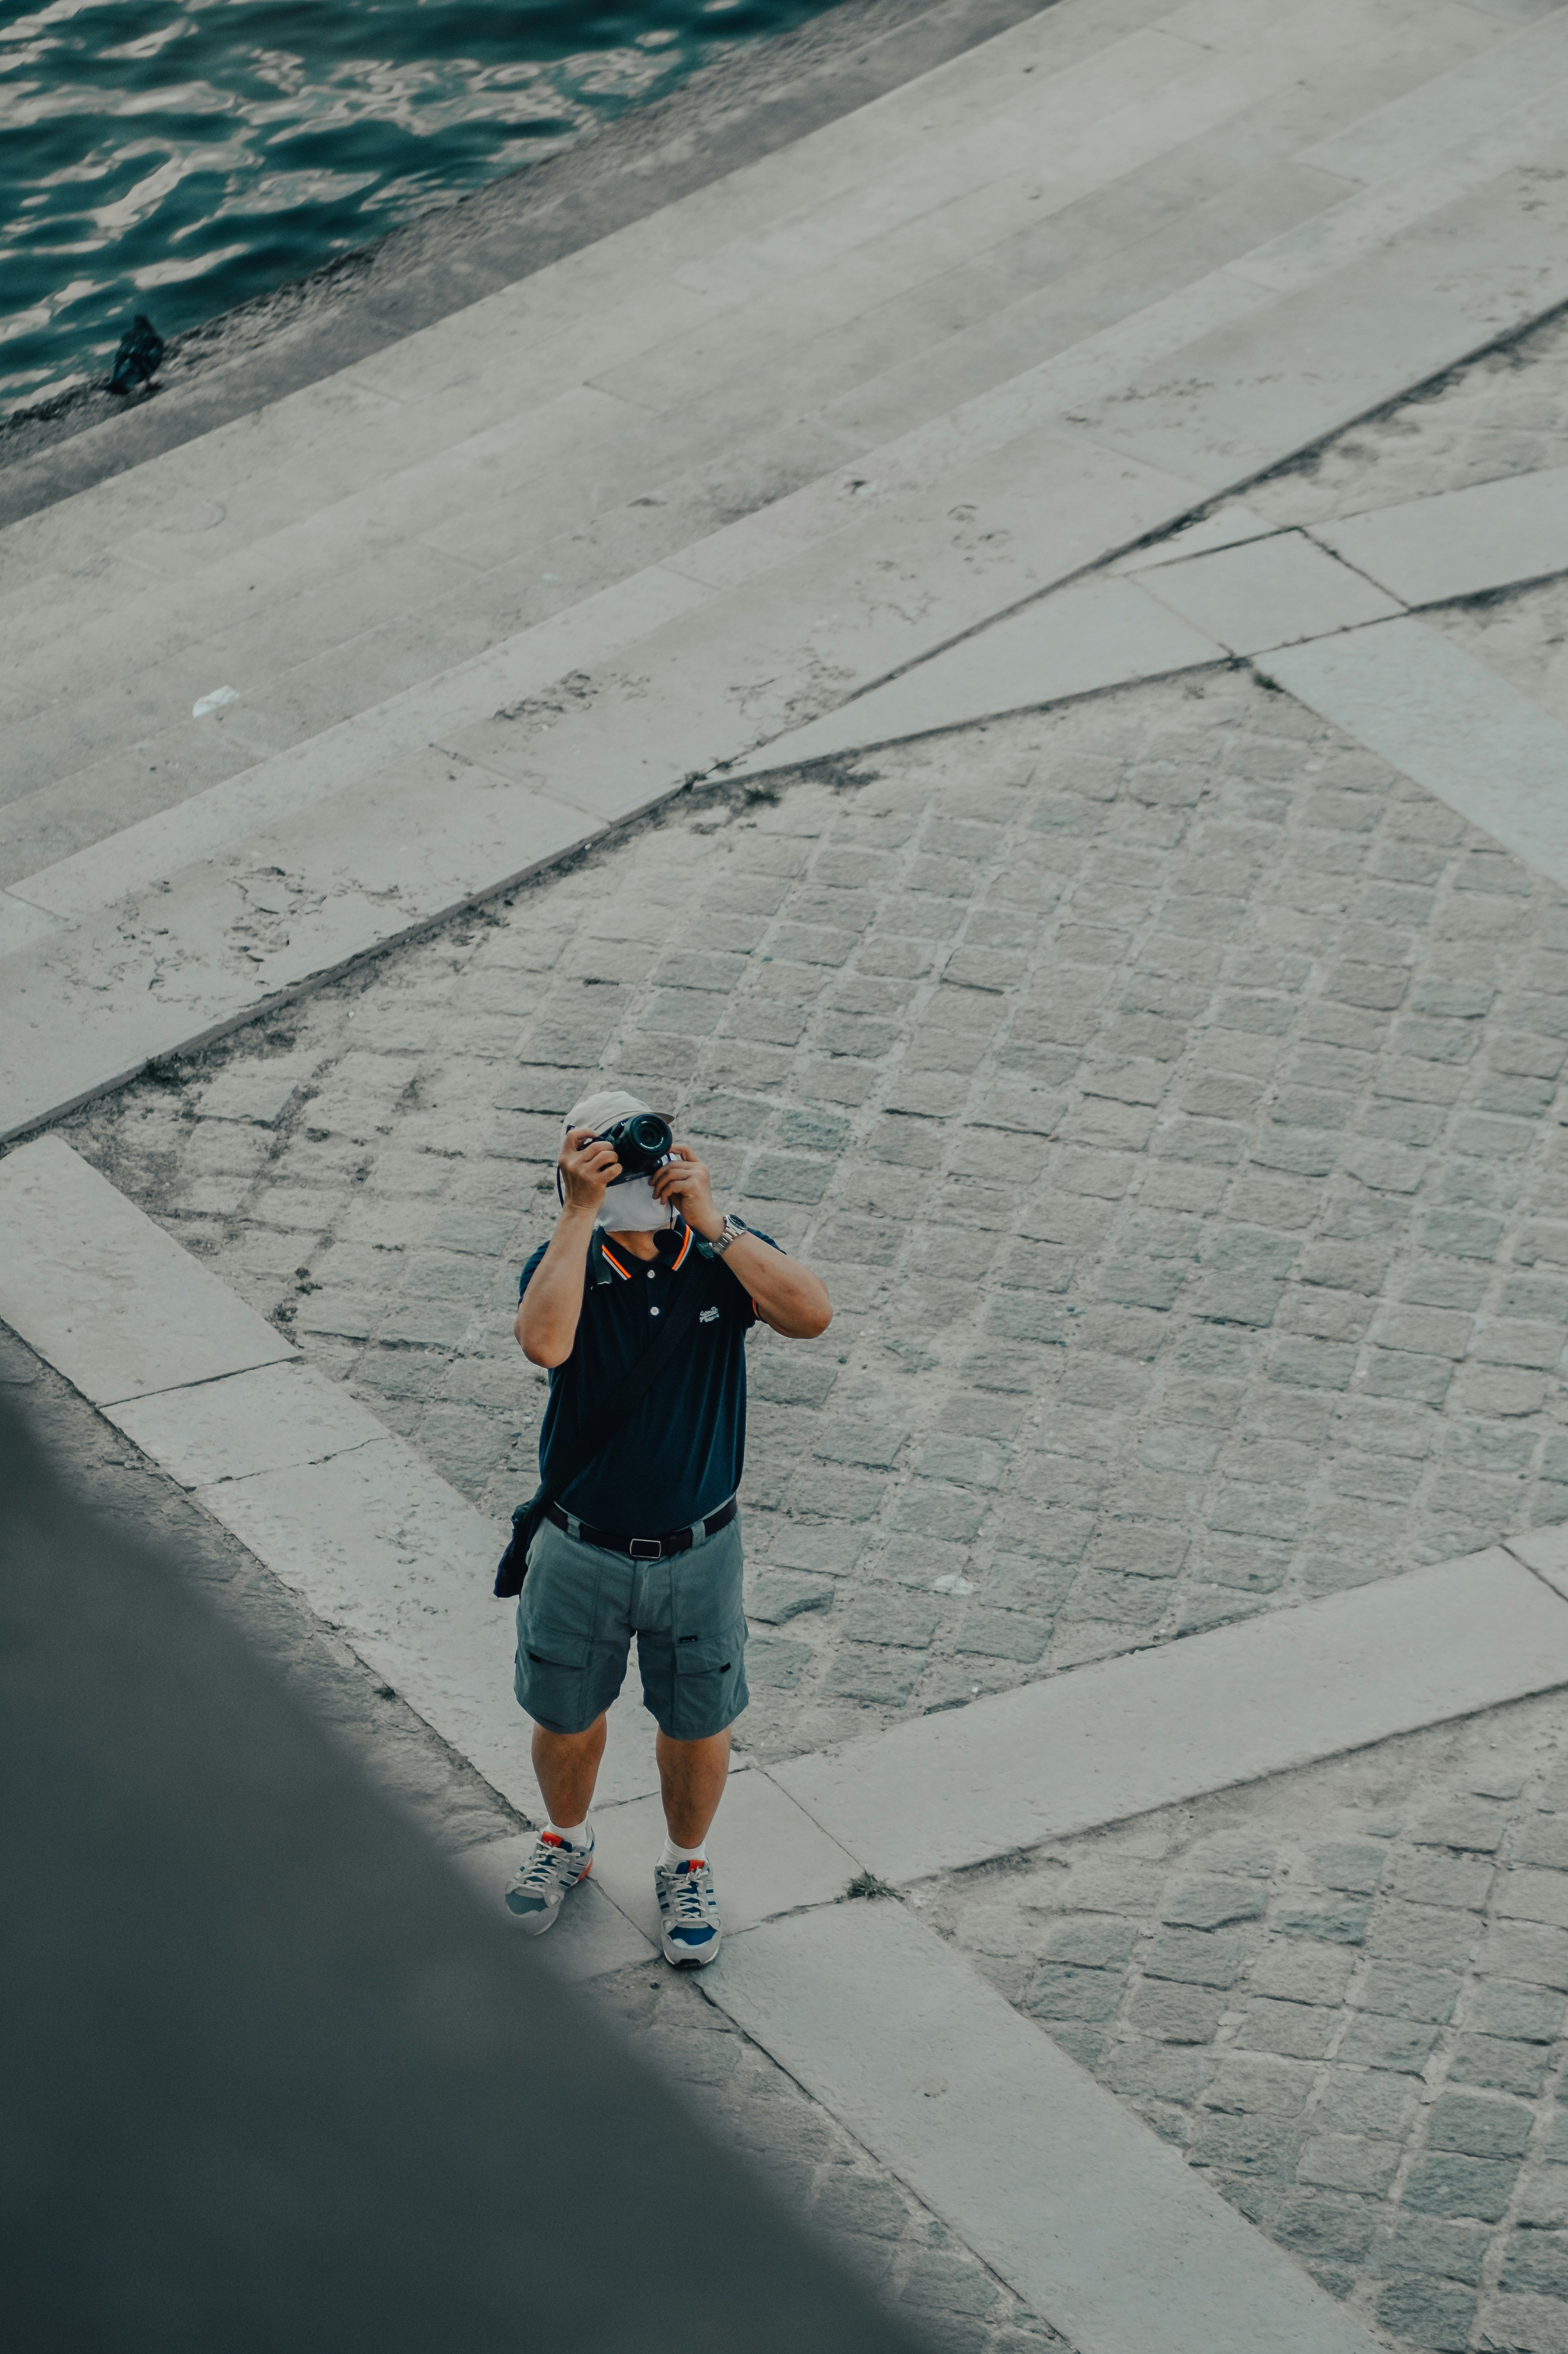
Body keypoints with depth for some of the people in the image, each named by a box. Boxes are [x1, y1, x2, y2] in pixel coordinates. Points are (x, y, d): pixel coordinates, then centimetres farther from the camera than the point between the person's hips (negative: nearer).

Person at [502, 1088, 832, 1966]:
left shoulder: (720, 1252, -12)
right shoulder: (564, 1263, -16)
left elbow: (811, 1314, -31)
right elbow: (545, 1342, -40)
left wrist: (711, 1223, -34)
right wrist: (579, 1216, -37)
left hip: (698, 1553, 0)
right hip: (582, 1553, 0)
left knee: (697, 1727, 17)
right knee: (566, 1720, 20)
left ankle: (687, 1867, 44)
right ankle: (567, 1843, 50)